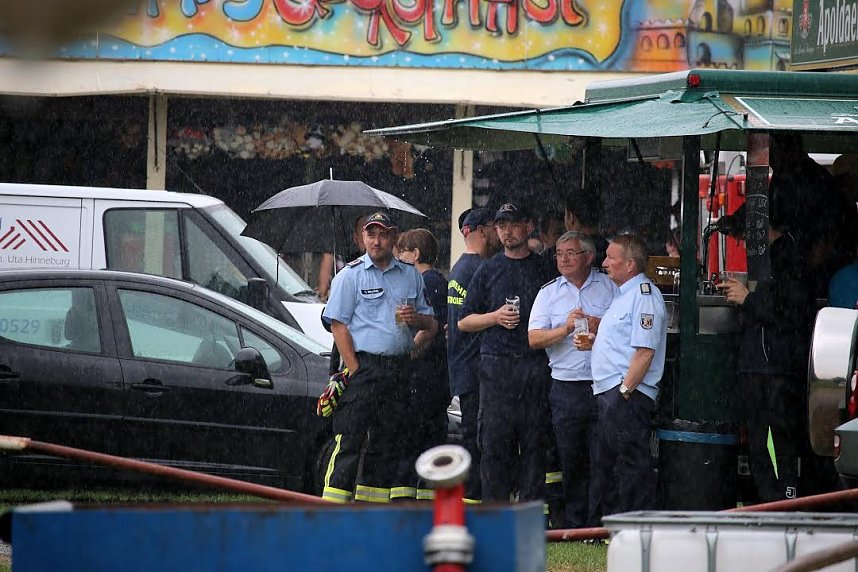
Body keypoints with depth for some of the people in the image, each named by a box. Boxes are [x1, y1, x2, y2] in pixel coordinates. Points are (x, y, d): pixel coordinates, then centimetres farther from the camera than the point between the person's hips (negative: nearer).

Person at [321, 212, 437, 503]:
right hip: (364, 364, -5)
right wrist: (355, 370, -13)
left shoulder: (411, 276, 14)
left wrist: (416, 319, -6)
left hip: (399, 368, 5)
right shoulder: (351, 275, 1)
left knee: (387, 442, 7)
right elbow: (339, 326, -5)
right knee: (349, 441, -9)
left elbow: (431, 325, 18)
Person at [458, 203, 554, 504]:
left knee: (534, 441, -1)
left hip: (536, 364, 0)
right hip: (496, 364, 0)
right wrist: (496, 317, -4)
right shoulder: (488, 271, 12)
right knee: (494, 442, -5)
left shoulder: (544, 269, 12)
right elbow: (464, 321, 12)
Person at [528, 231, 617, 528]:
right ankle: (574, 525, 12)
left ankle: (596, 524, -1)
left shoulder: (610, 287, 6)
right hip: (566, 389, 2)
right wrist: (566, 328, -13)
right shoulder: (549, 292, 11)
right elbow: (534, 338, 2)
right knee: (571, 462, 5)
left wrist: (600, 326, -13)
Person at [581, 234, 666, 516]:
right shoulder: (623, 294, 21)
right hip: (608, 392, 11)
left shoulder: (644, 295, -12)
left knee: (632, 466, -10)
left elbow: (644, 350, -19)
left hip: (629, 394, -11)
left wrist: (625, 391, -21)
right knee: (605, 466, 15)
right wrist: (592, 341, 11)